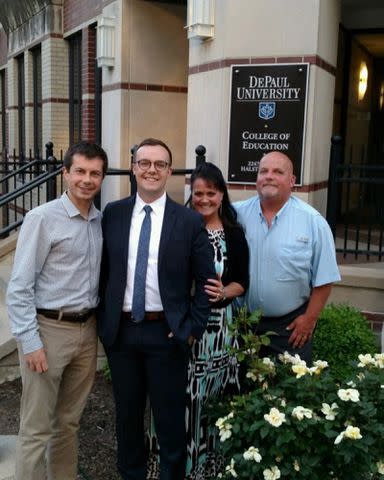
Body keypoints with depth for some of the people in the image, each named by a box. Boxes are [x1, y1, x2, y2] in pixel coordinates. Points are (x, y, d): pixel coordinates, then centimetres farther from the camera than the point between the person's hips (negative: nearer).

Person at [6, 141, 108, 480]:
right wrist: (30, 342, -15)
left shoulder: (102, 221, 6)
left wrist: (99, 325, 8)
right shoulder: (42, 218, -11)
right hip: (49, 329, -5)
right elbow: (19, 287, -12)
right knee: (37, 428, 4)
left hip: (87, 330, 6)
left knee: (69, 421, 19)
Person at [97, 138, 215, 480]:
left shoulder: (189, 220, -5)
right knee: (127, 413, 18)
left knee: (170, 417, 10)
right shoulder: (113, 214, 2)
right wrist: (102, 318, 3)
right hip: (119, 330, 3)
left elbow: (206, 281, -2)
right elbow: (103, 269, 8)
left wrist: (194, 328, -7)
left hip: (167, 332, -2)